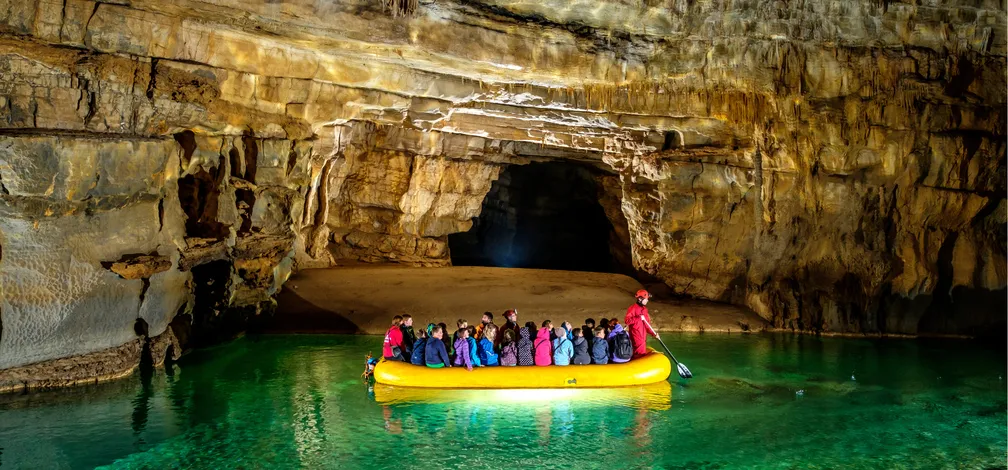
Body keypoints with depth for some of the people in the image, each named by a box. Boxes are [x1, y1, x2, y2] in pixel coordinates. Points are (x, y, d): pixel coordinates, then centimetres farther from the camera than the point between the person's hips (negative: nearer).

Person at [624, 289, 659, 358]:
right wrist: (639, 318, -24)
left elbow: (647, 324, 17)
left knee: (643, 353, 13)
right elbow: (627, 320, -20)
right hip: (636, 334, -9)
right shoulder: (633, 308, -11)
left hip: (643, 335, 9)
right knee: (640, 353, -12)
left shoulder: (644, 309, 14)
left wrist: (653, 333, 7)